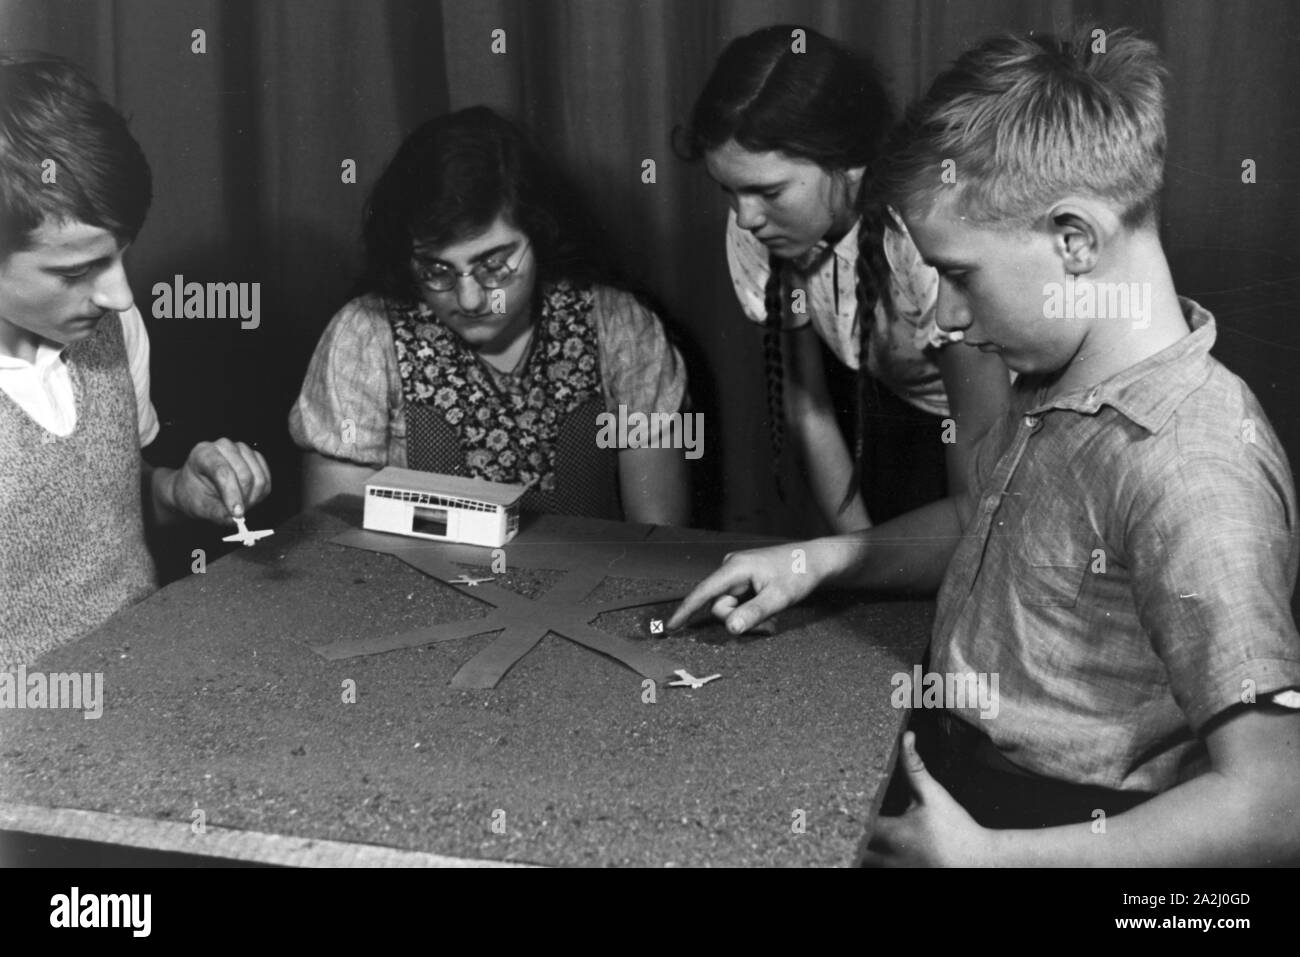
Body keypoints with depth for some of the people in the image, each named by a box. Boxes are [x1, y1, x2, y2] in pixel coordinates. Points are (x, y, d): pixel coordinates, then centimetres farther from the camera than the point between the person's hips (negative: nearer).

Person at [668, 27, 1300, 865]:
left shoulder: (1190, 467, -26)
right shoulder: (1057, 390, 2)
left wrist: (981, 854, -27)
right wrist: (820, 560, 8)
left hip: (1046, 836, -8)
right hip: (948, 768, 8)